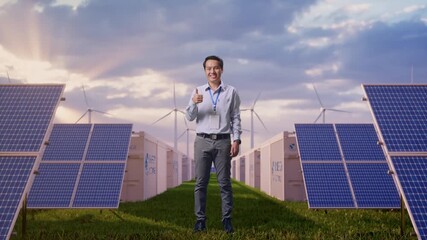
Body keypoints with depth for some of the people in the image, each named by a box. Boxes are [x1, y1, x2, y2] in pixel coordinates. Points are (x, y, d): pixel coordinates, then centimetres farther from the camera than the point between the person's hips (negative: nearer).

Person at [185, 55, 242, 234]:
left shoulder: (231, 92, 6)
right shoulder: (198, 92, 8)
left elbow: (236, 118, 5)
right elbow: (189, 117, 3)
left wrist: (236, 140, -4)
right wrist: (194, 103, -17)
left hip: (223, 141, -1)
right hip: (203, 141, 1)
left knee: (224, 182, 1)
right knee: (200, 182, 1)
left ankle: (227, 219, 6)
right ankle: (200, 219, 7)